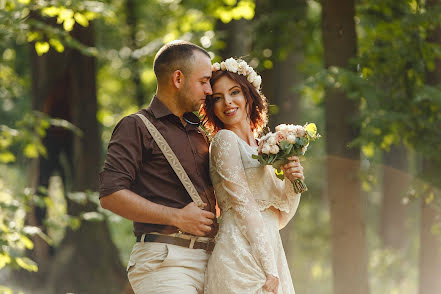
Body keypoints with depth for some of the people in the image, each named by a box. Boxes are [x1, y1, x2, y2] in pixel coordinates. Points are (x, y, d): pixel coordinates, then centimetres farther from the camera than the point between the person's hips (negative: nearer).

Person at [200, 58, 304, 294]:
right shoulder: (225, 139, -3)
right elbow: (243, 206, -12)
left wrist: (292, 183, 1)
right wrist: (269, 270, -16)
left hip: (269, 254, 8)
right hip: (240, 259, -8)